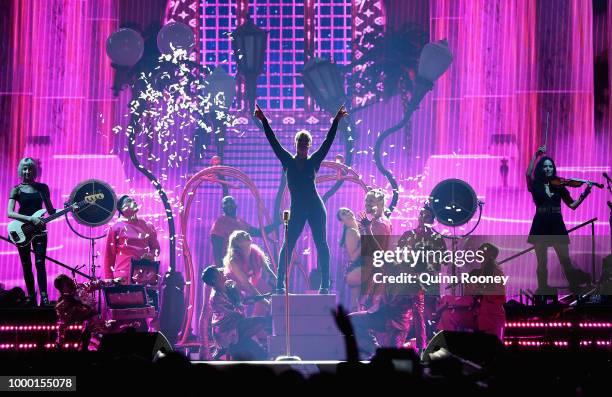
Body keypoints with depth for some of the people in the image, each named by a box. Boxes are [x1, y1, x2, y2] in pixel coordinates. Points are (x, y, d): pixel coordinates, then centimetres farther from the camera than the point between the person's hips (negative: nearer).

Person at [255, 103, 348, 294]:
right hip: (297, 209, 0)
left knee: (321, 244, -2)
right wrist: (264, 121, -1)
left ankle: (325, 284, 0)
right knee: (287, 246, -4)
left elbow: (328, 142, 2)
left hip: (315, 208, 0)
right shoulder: (288, 160, 7)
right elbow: (274, 142, 4)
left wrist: (336, 121, -2)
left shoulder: (313, 161, 6)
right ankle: (280, 283, -1)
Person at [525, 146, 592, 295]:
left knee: (566, 261, -3)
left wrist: (584, 194, -7)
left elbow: (572, 205, 7)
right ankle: (543, 290, 6)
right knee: (542, 262, 0)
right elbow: (528, 174, -19)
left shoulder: (559, 186, 11)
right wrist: (536, 155, -20)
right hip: (541, 224, -2)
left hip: (557, 224, 2)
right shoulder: (535, 185, 3)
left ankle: (575, 289, 0)